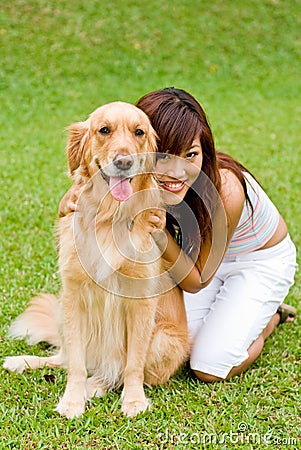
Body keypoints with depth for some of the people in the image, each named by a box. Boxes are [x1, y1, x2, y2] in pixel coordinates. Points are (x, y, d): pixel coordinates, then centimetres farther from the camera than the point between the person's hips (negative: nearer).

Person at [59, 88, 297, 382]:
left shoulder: (226, 191, -39)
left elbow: (196, 282, -27)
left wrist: (163, 238, -44)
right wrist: (77, 193, -32)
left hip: (262, 261, -4)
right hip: (200, 251, 5)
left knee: (209, 368, -10)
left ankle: (270, 317, 16)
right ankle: (225, 307, 24)